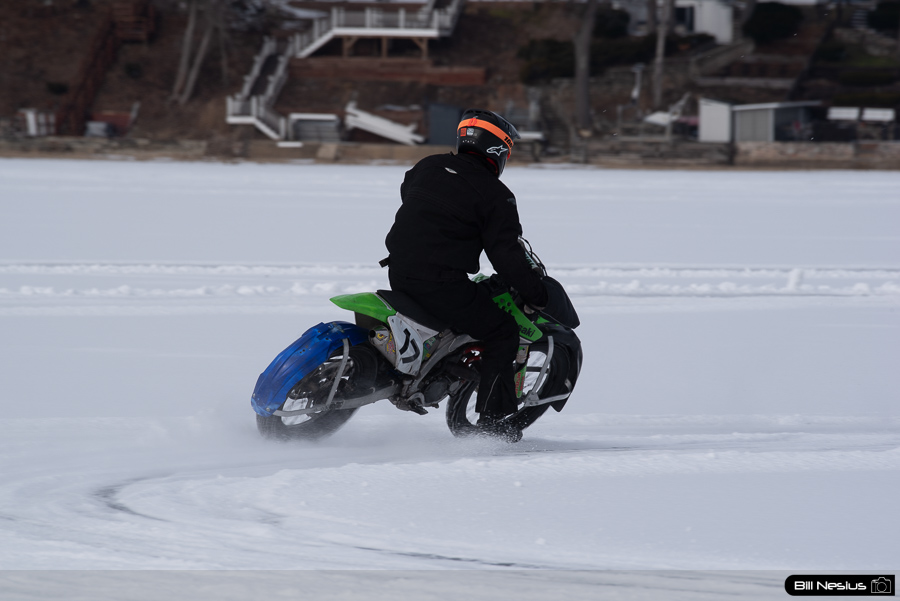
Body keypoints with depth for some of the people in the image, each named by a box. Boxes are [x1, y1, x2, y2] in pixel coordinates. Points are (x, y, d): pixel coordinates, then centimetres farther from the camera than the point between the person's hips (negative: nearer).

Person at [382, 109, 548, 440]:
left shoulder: (428, 166, 10)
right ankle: (493, 419, 1)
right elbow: (507, 257, -11)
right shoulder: (496, 196, -7)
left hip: (399, 272, 7)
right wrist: (538, 295, 1)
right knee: (503, 333, 7)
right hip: (442, 282, -7)